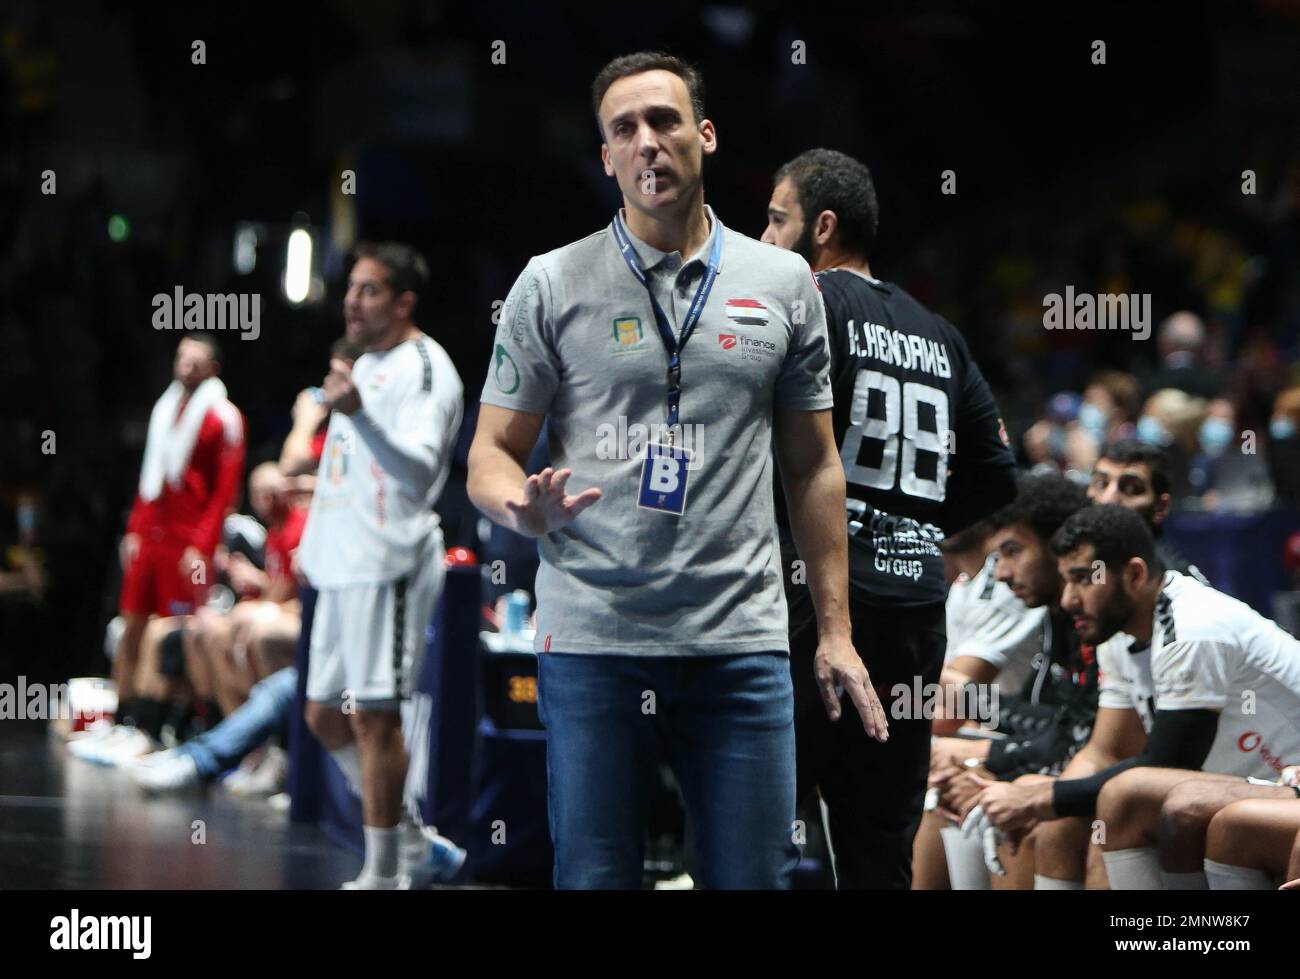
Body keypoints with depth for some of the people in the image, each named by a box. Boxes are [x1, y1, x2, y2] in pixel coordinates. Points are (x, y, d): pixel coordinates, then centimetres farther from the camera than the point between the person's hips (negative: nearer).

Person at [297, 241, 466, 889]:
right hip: (341, 567, 10)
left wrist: (357, 414, -39)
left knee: (373, 716, -9)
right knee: (325, 715, 13)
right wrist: (315, 545, 29)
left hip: (387, 567, -10)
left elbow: (419, 470, -26)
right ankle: (400, 825, 27)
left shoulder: (425, 369, -11)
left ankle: (383, 873, -4)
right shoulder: (365, 364, 18)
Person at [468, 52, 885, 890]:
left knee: (757, 875, 0)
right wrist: (526, 506, -19)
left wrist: (836, 631, 9)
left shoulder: (784, 284, 10)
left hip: (741, 645, 1)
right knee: (595, 876, 0)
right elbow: (491, 454, 6)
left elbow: (814, 466, 14)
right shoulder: (553, 285, 5)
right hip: (591, 640, -1)